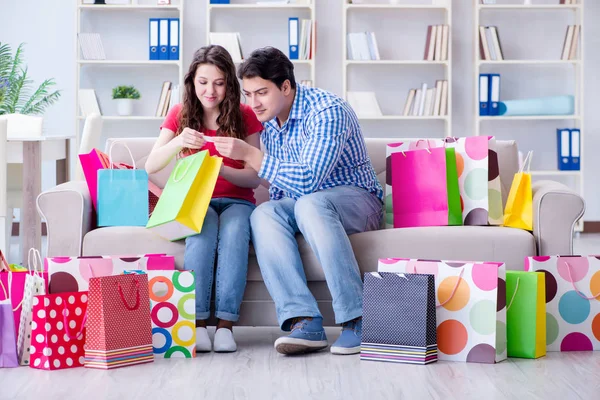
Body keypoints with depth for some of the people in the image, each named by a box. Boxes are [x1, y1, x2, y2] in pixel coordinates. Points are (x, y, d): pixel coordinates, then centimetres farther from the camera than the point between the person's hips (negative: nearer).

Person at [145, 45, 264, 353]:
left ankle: (226, 324, -37)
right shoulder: (180, 114, 5)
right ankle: (198, 324, -36)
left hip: (237, 201, 0)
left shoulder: (244, 116, 1)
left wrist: (219, 168, -24)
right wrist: (178, 142, -25)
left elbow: (254, 177, -5)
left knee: (234, 231, -36)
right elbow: (150, 166, -5)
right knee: (202, 228, -36)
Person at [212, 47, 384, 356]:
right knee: (263, 215, -26)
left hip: (356, 200, -6)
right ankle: (304, 322, -37)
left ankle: (357, 319, -38)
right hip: (301, 205, 7)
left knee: (310, 203, -39)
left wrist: (249, 154, -30)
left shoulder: (327, 111, -19)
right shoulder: (269, 121, 6)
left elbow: (307, 180, -29)